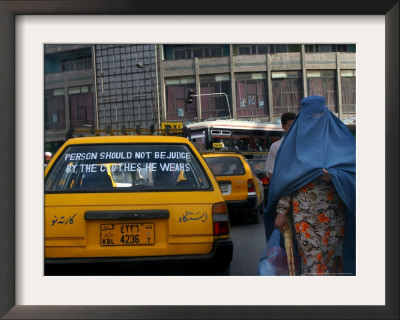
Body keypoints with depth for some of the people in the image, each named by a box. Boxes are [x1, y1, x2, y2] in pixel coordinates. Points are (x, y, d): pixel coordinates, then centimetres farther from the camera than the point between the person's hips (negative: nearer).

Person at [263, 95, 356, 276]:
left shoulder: (338, 137, 9)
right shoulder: (295, 141, 11)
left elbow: (352, 168, 0)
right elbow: (286, 179, 8)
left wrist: (335, 176, -21)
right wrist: (281, 211, 1)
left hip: (334, 212, 0)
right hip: (304, 212, 0)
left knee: (333, 257, 3)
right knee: (312, 260, -5)